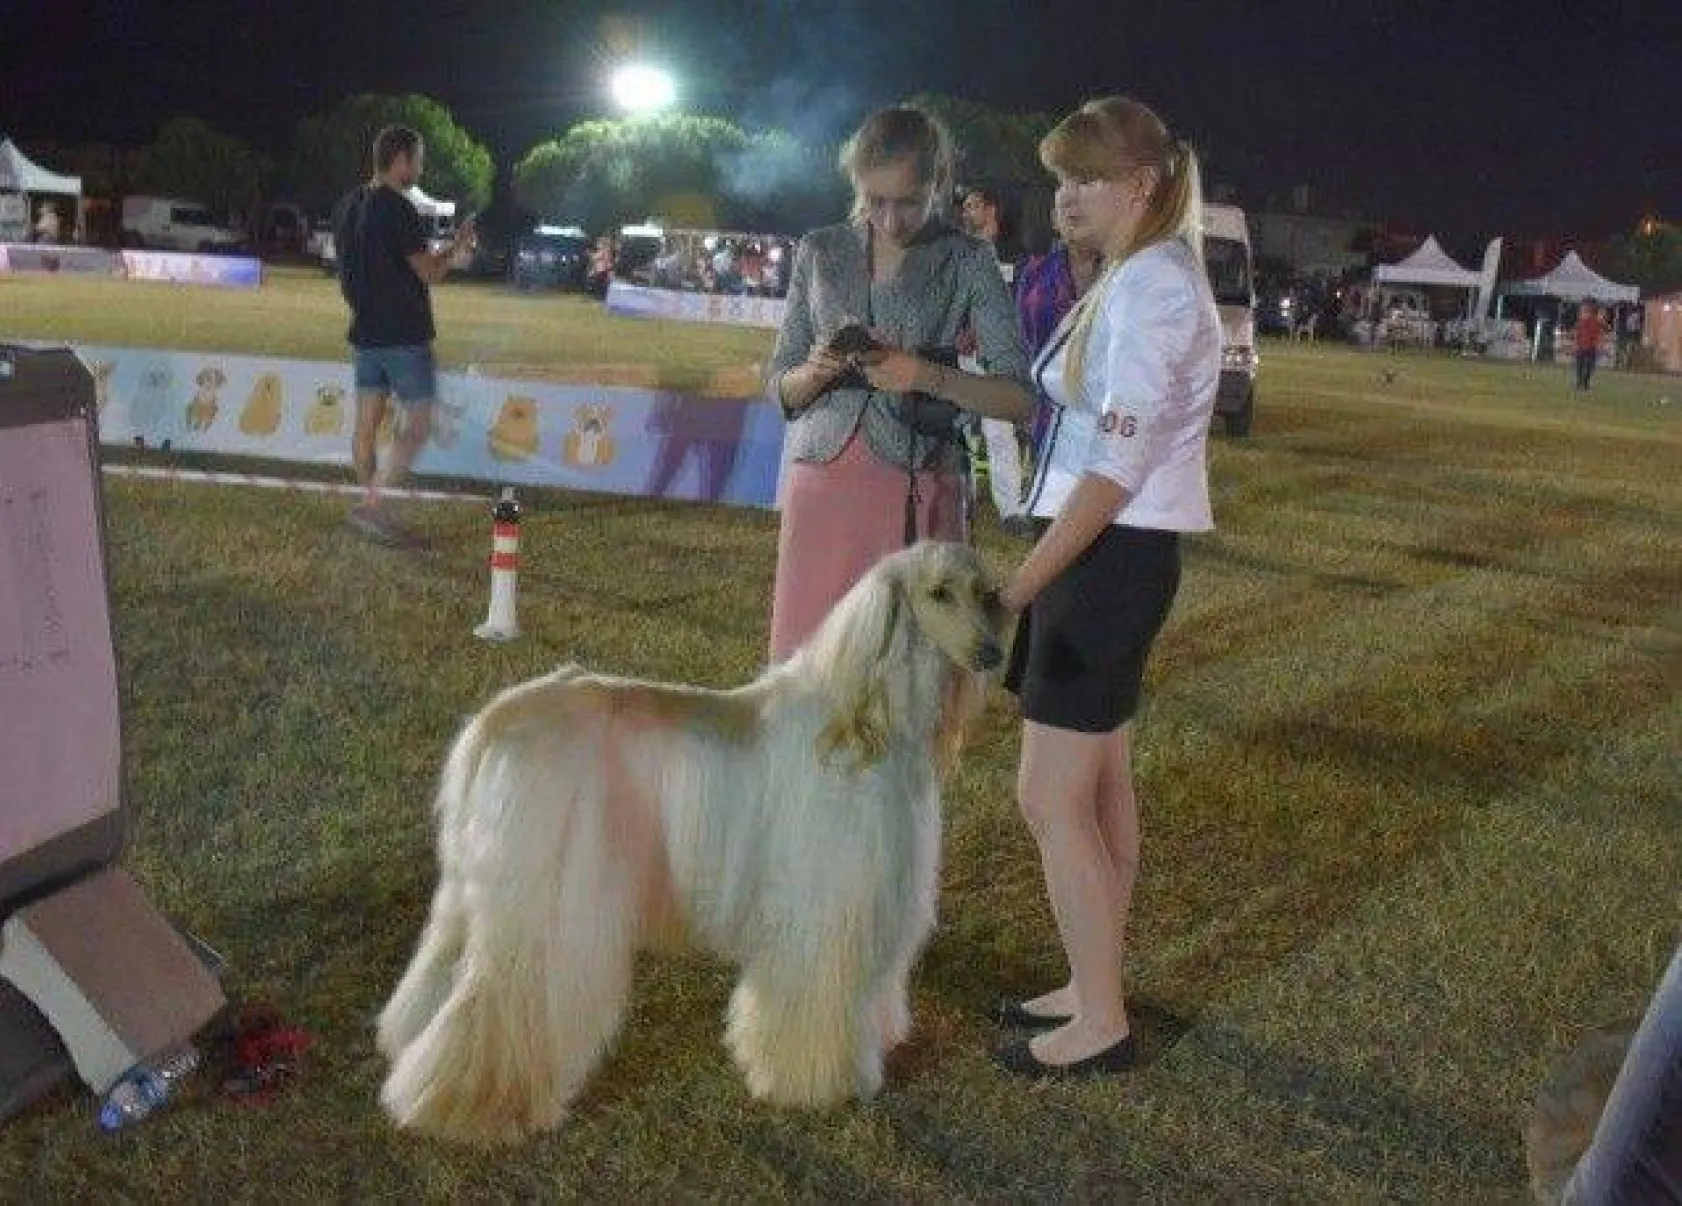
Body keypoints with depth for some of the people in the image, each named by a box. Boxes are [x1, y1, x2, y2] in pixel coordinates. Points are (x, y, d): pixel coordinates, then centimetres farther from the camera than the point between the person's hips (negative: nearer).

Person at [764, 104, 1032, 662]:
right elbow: (779, 386, 12)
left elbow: (1020, 397, -4)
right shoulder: (821, 251, 8)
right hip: (822, 479, 2)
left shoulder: (966, 262, 0)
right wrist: (816, 371, -10)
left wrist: (929, 375, -19)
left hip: (917, 488, -2)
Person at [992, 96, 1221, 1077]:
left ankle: (1101, 1024, 9)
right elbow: (1086, 425, 10)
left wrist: (1018, 586, -19)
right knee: (1102, 785, 17)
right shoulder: (1140, 278, 14)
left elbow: (1115, 469, -22)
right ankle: (1095, 989, 29)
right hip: (1113, 556, 11)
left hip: (1110, 557, -11)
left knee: (1050, 798, -4)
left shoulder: (1151, 288, -17)